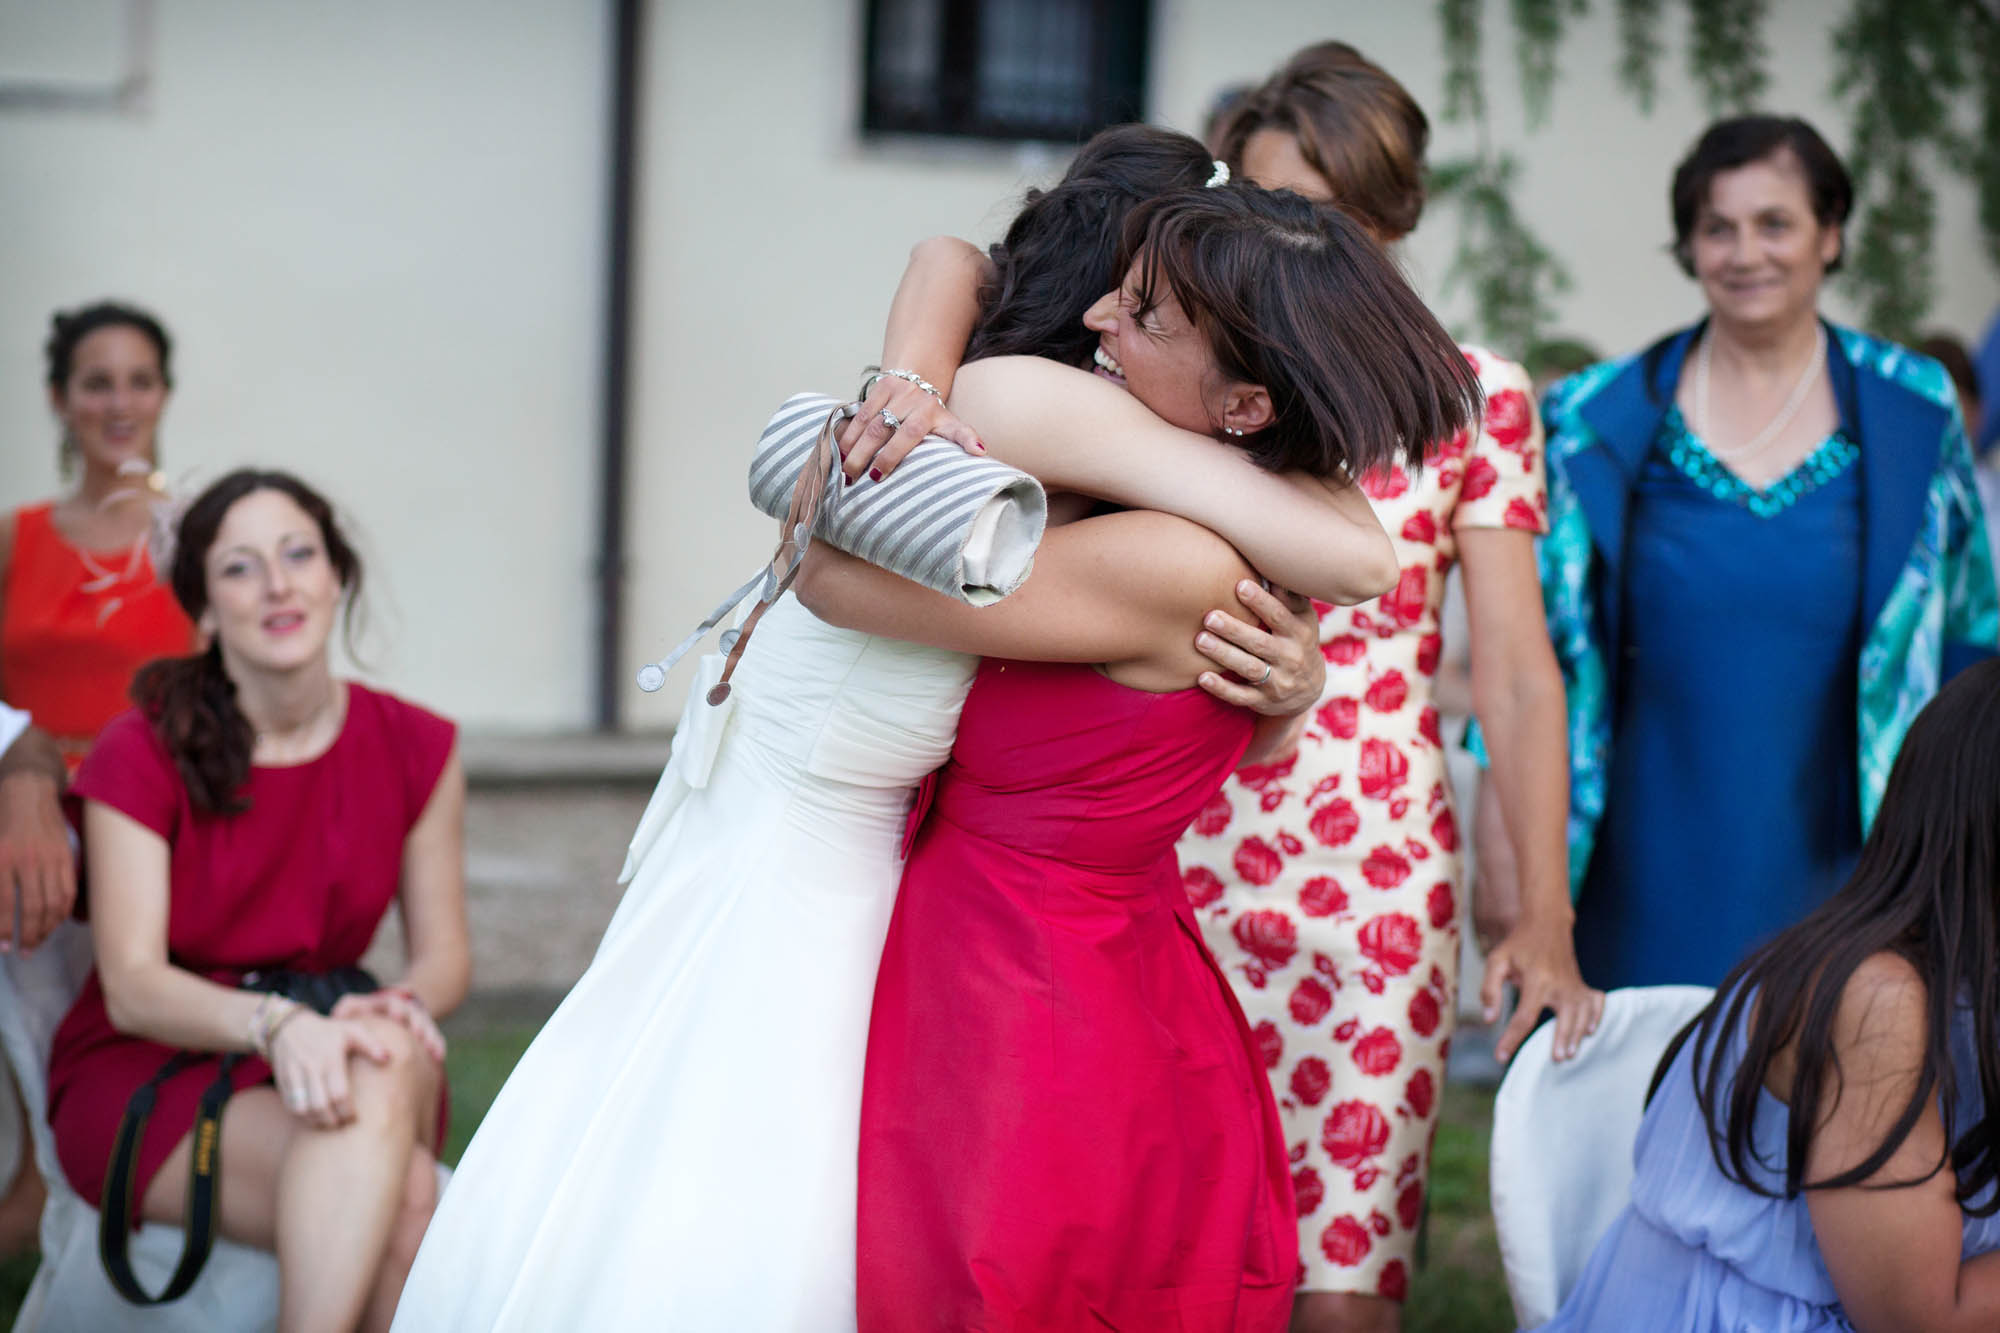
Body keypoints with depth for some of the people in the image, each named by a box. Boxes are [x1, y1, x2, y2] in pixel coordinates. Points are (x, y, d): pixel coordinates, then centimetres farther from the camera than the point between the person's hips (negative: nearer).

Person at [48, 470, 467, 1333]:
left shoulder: (415, 749, 2)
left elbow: (443, 953, 6)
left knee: (392, 1062, -36)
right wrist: (275, 1023, -35)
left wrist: (404, 1007, -20)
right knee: (403, 1194, -34)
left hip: (318, 1055, 4)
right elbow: (132, 985, -15)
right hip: (141, 1071, -3)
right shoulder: (142, 755, -8)